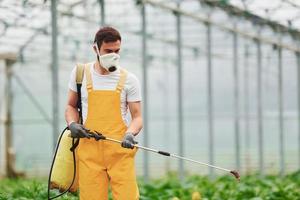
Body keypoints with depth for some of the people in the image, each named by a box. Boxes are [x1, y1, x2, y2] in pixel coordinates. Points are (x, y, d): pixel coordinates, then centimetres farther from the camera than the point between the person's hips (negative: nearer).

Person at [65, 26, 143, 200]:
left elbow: (137, 117, 3)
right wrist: (72, 124, -2)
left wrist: (130, 134, -18)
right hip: (89, 149, 1)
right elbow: (71, 106, 19)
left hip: (120, 149, -1)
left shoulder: (129, 80, 4)